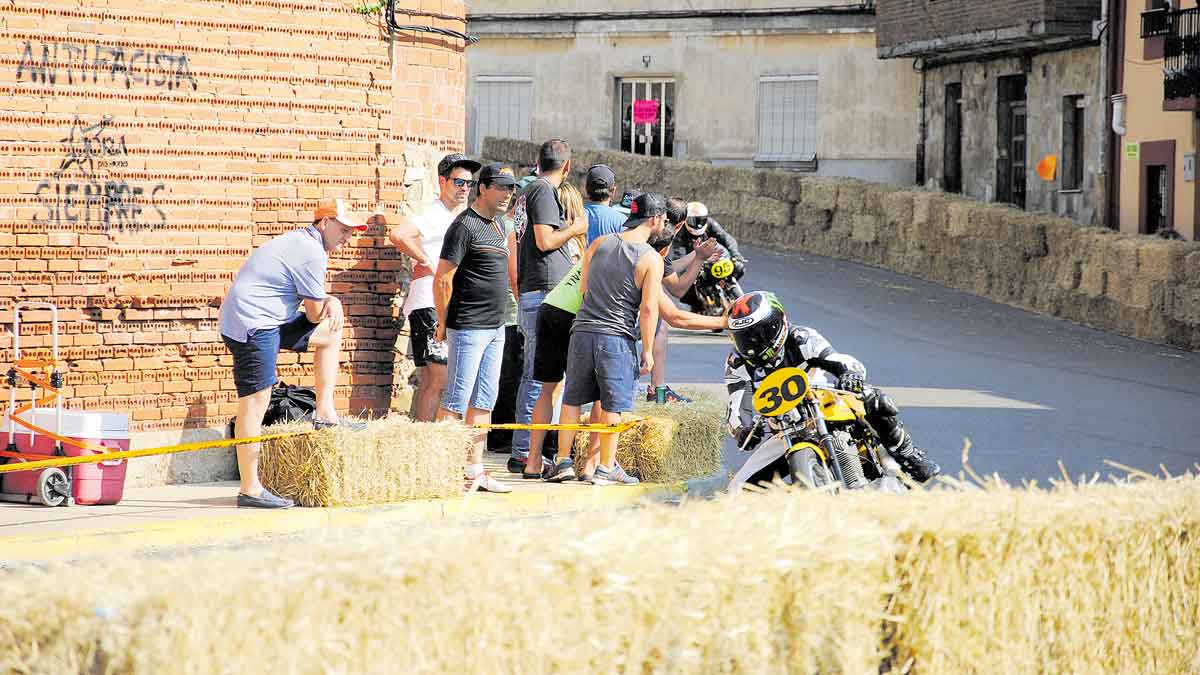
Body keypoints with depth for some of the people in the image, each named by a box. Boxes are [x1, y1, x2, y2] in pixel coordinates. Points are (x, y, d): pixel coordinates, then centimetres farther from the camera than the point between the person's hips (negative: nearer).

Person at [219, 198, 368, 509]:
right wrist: (329, 305, 14)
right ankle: (249, 490, -11)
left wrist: (331, 303, 2)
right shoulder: (312, 254, -14)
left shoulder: (300, 242, 19)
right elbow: (314, 315, -9)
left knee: (331, 332, 18)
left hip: (266, 322, 10)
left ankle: (325, 413, 15)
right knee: (255, 402, -11)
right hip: (252, 326, -10)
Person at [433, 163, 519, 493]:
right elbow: (442, 278, -14)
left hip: (495, 328, 9)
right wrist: (443, 323, -11)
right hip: (468, 328, -9)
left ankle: (475, 470, 15)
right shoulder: (465, 225, -12)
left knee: (484, 401, 10)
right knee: (456, 401, -8)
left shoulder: (496, 226, 16)